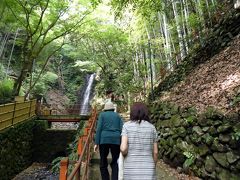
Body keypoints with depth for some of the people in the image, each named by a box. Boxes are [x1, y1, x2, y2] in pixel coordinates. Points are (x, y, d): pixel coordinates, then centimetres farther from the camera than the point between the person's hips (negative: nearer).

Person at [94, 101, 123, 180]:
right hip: (116, 140, 2)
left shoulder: (102, 115, 8)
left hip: (104, 140, -1)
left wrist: (96, 143, -3)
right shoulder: (118, 116, 14)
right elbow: (121, 130, 4)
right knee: (115, 163, 9)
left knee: (103, 163, 11)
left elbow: (99, 128, -3)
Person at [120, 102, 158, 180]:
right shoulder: (152, 127, 1)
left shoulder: (127, 125, -6)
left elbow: (123, 148, -16)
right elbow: (155, 152, 2)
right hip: (148, 169, 2)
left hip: (131, 168, -1)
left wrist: (125, 154, 6)